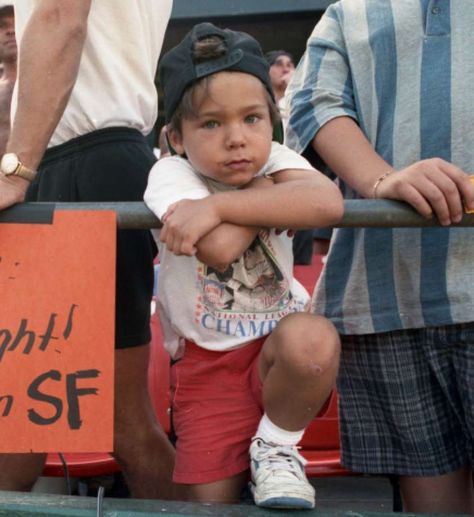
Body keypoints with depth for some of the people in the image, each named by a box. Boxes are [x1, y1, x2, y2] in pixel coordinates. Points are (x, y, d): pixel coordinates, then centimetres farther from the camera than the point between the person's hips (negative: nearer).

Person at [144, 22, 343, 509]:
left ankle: (275, 448, -7)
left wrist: (219, 205, -34)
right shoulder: (171, 174, -15)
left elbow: (327, 202, -31)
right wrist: (265, 187, -18)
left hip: (278, 342, 2)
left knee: (312, 340, -34)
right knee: (211, 500, -7)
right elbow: (219, 247, -35)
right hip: (206, 364, -1)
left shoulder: (273, 158, -6)